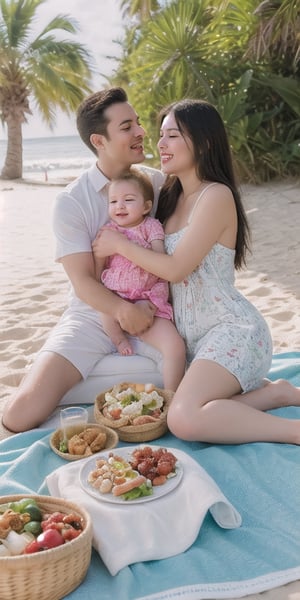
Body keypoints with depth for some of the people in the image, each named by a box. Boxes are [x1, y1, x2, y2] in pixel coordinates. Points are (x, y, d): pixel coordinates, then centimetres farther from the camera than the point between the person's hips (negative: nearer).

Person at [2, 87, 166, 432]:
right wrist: (122, 310, -30)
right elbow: (83, 281, -11)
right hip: (94, 314, -2)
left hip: (152, 310, 2)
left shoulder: (159, 183, 1)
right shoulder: (72, 202, -7)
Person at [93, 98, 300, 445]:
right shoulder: (172, 196, 14)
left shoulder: (216, 196, -12)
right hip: (192, 335, 9)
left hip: (233, 330, -9)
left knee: (184, 419, -28)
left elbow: (175, 269, -15)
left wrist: (119, 244, -4)